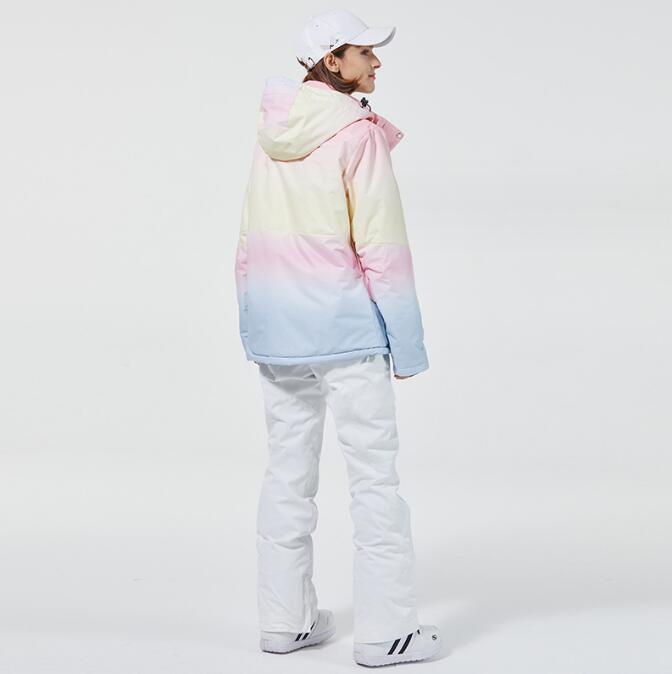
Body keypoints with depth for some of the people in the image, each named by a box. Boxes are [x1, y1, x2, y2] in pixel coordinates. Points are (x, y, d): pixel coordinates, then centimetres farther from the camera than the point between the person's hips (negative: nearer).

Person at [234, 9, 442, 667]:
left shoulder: (270, 129, 6)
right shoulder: (357, 134, -13)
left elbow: (254, 238, 11)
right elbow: (380, 242, -14)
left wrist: (257, 323, 18)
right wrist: (407, 340, -8)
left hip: (276, 319, 7)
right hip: (343, 322, -7)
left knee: (286, 469, 13)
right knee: (373, 471, 0)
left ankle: (284, 618, 20)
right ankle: (386, 628, 3)